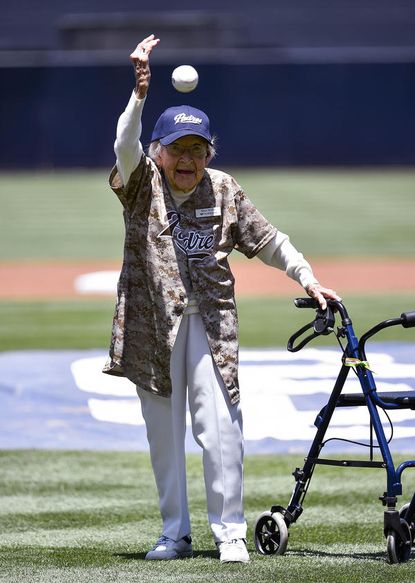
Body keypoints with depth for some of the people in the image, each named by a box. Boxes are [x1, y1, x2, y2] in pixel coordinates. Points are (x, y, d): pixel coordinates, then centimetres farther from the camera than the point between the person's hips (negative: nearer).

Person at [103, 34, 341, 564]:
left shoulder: (224, 191, 5)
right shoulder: (141, 185, -2)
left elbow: (266, 239, 11)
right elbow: (125, 146, -22)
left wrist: (306, 277, 1)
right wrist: (139, 94, -38)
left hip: (210, 319, 0)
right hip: (152, 320, 0)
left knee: (219, 427, -7)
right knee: (163, 431, 7)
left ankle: (229, 533, -1)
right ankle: (175, 534, 16)